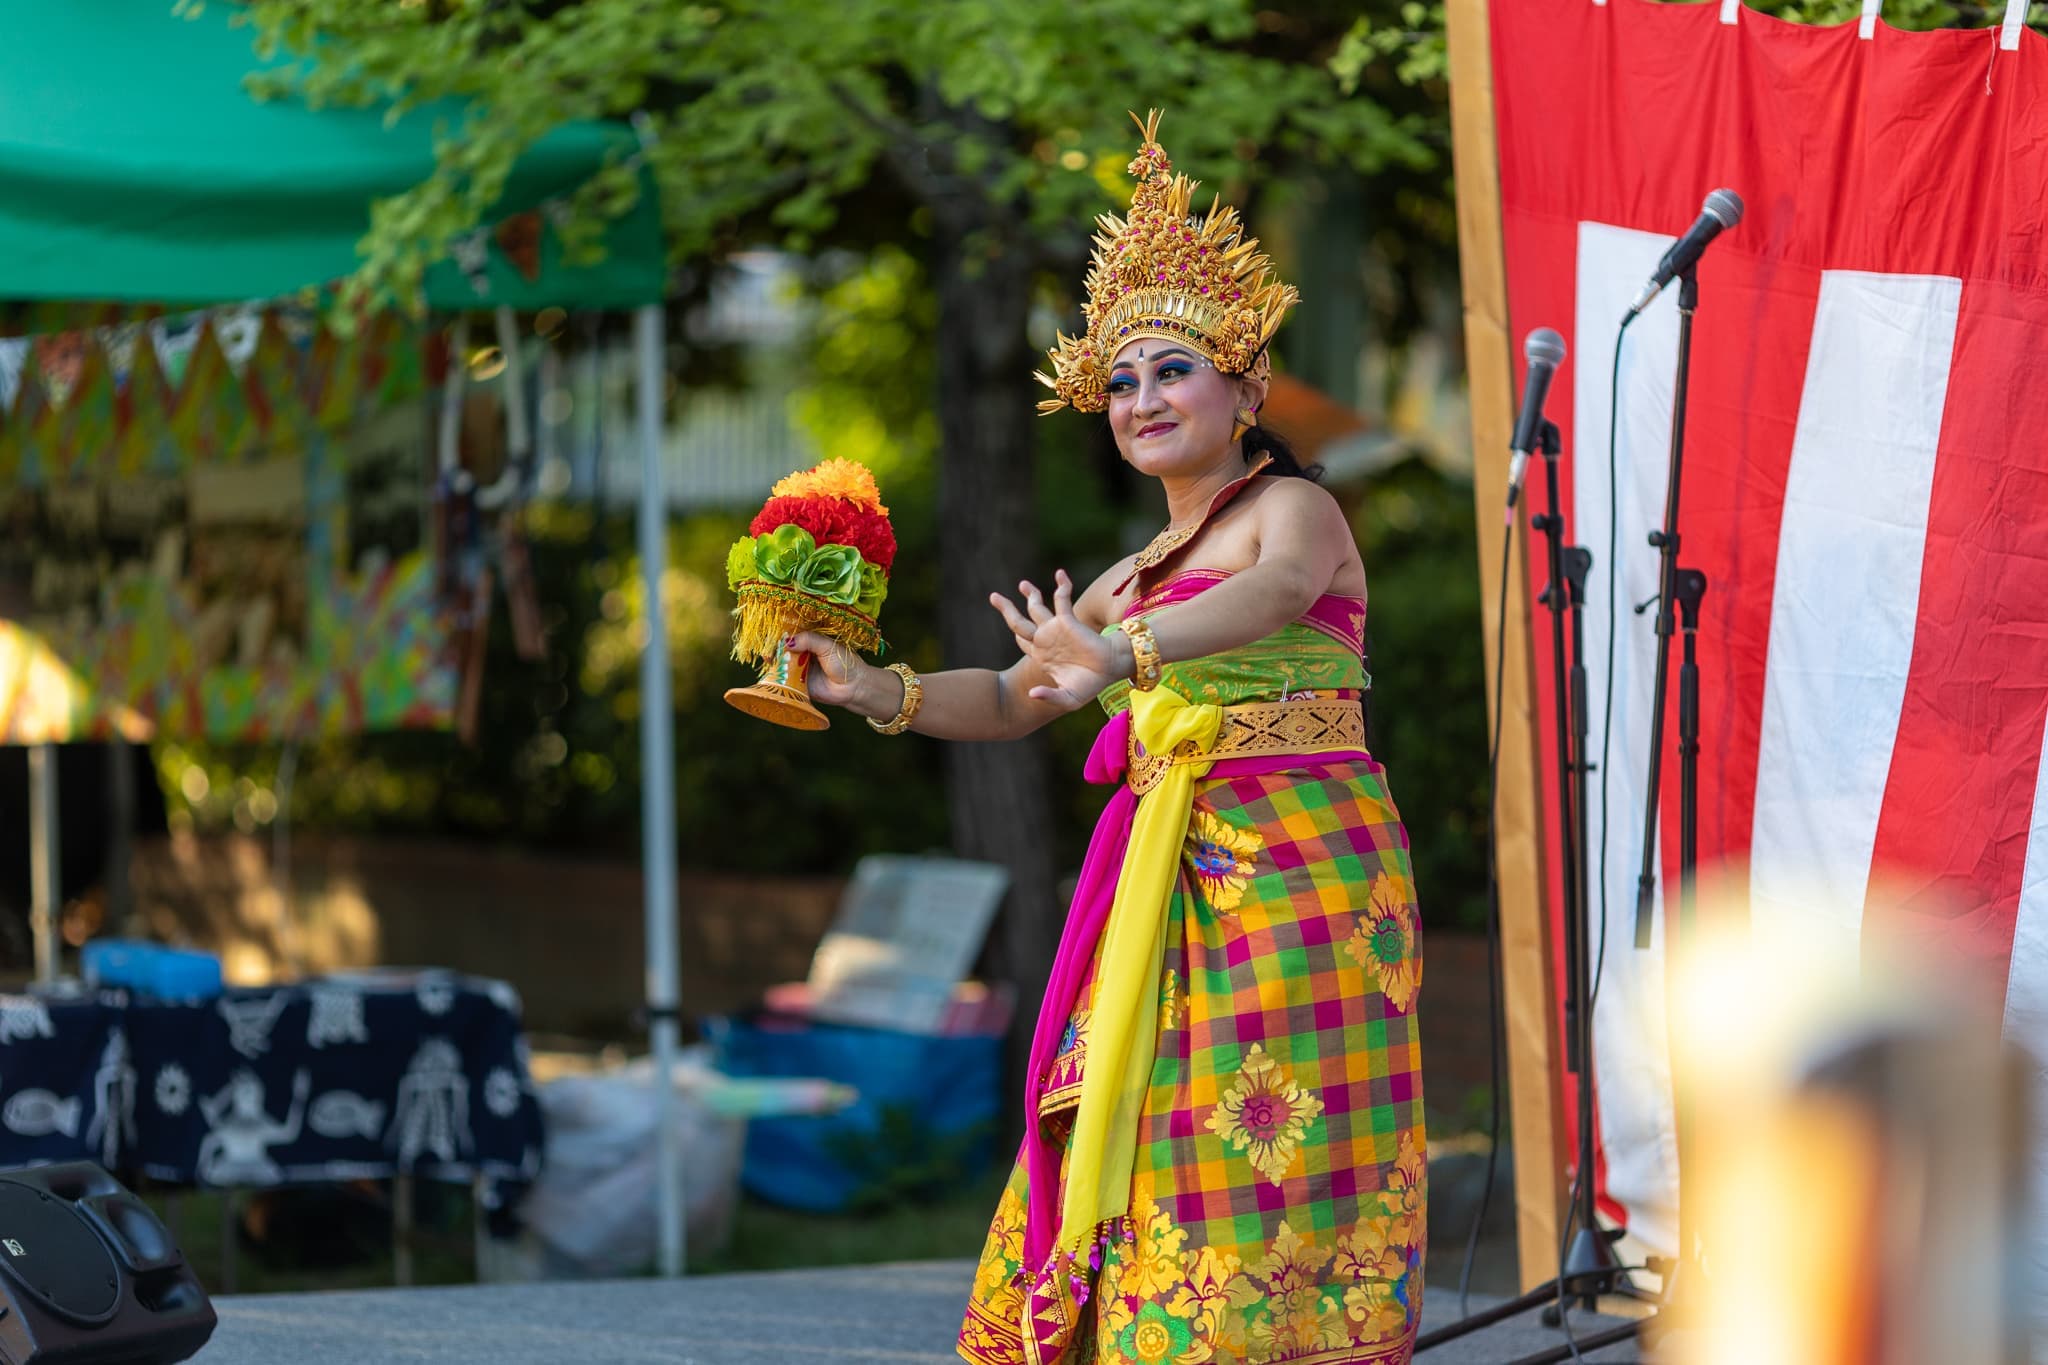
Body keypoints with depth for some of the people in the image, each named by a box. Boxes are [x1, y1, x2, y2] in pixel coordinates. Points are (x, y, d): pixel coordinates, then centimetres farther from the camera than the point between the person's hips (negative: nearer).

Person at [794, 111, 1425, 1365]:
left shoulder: (1294, 510, -1)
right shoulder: (1130, 582, 21)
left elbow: (1269, 594, -23)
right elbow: (1011, 700, 23)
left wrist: (1120, 655, -40)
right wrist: (880, 692, 4)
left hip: (1300, 870, -7)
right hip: (1169, 886, 7)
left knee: (1261, 1166, -11)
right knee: (1144, 1152, 2)